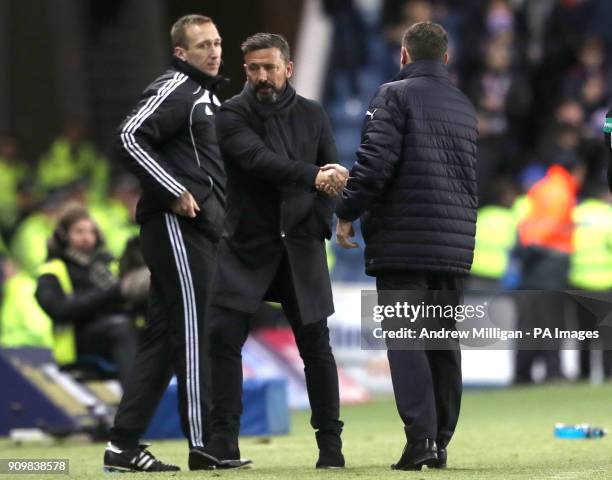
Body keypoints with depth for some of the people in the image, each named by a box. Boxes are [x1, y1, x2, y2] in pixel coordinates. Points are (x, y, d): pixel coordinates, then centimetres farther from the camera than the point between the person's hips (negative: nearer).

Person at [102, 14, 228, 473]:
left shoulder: (206, 94, 22)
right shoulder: (173, 90, -8)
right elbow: (130, 139, -20)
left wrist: (214, 205, 13)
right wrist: (175, 191, -19)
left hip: (199, 227, 10)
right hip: (177, 225, -10)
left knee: (163, 336, 9)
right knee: (191, 331, -9)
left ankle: (124, 444, 10)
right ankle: (202, 446, -8)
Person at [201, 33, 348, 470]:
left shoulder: (312, 115, 8)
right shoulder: (232, 115, -3)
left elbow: (334, 177, 7)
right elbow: (259, 159, -20)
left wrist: (321, 219, -10)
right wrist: (313, 176, -30)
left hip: (301, 245, 2)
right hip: (247, 245, -2)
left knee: (316, 344, 3)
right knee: (223, 335, -11)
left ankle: (331, 444, 10)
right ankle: (224, 441, -4)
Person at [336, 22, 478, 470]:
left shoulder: (395, 96, -6)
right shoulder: (465, 106, 17)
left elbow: (375, 161, -15)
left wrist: (347, 214, -6)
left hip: (403, 241, -6)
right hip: (456, 245, 6)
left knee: (405, 339, -6)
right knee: (444, 340, 11)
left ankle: (421, 436, -17)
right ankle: (441, 441, 12)